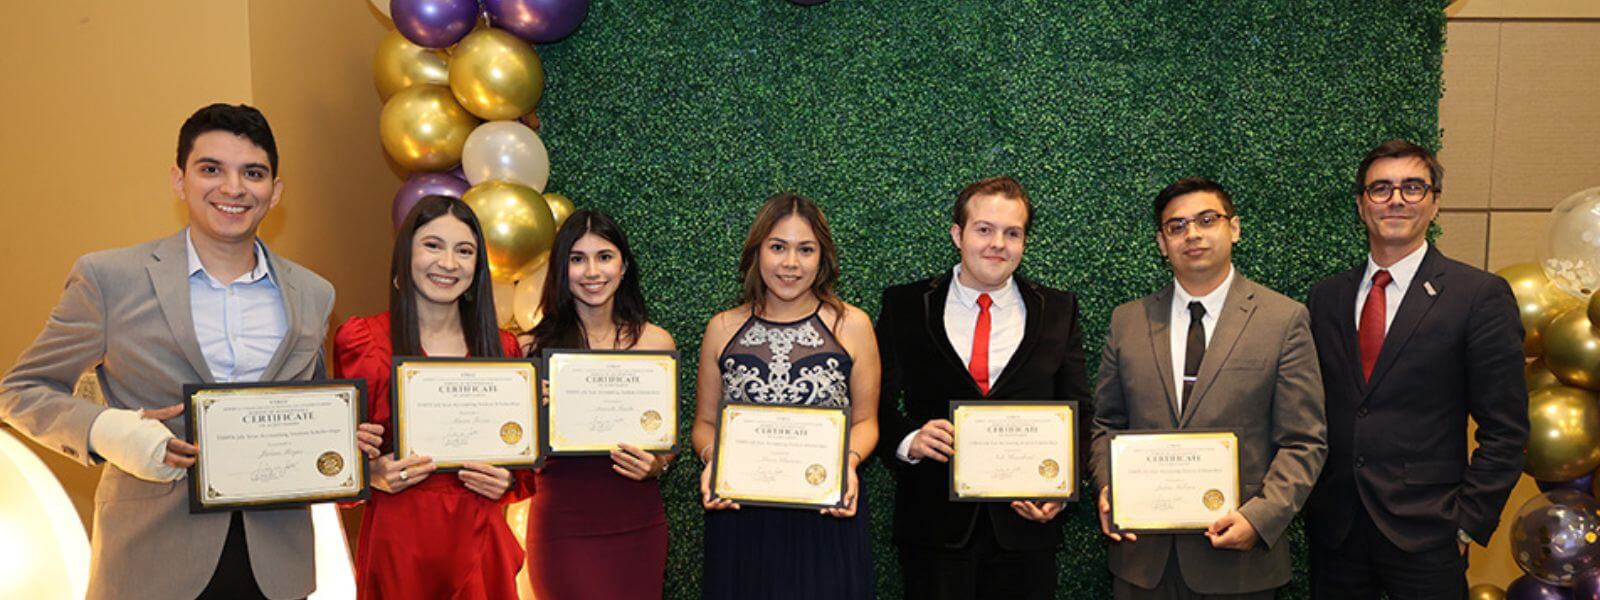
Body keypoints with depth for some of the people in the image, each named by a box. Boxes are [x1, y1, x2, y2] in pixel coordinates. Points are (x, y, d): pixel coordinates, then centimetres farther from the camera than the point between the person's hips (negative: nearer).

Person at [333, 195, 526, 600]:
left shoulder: (502, 347, 5)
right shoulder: (363, 339, -2)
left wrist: (508, 477, -6)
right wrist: (372, 472, -15)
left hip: (478, 540, 2)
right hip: (398, 539, -2)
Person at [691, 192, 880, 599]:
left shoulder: (852, 325, 1)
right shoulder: (723, 329, 4)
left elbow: (865, 420, 6)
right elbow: (705, 423, 10)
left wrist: (848, 462, -12)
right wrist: (711, 461, -10)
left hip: (828, 515, -1)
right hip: (739, 516, 1)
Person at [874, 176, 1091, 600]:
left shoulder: (1058, 311, 6)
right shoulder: (905, 306, 1)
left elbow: (1078, 410, 5)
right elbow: (877, 402, 0)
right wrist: (908, 441, -19)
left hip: (1026, 521, 1)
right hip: (933, 522, -1)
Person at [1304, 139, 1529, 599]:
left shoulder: (1480, 296, -5)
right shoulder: (1327, 296, 7)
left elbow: (1504, 430, -5)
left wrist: (1469, 523, -8)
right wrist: (1308, 501, 1)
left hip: (1425, 537, -3)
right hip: (1333, 530, 3)